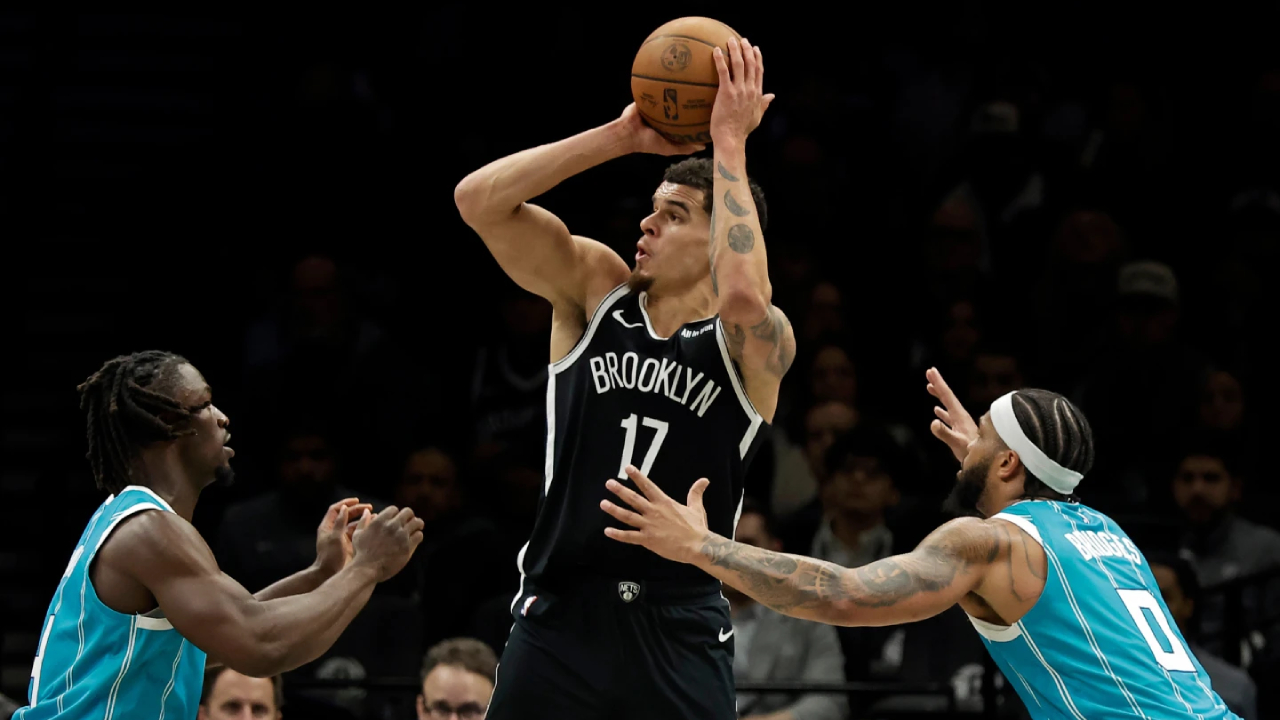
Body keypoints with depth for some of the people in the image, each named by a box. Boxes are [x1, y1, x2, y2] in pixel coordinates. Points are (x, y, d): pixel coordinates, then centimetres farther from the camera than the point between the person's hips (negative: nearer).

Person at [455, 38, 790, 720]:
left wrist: (729, 142, -20)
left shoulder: (758, 345, -4)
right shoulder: (594, 287, 5)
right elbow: (478, 200, -6)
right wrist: (621, 135, -10)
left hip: (679, 634, -2)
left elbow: (743, 296, -29)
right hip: (560, 618, 2)